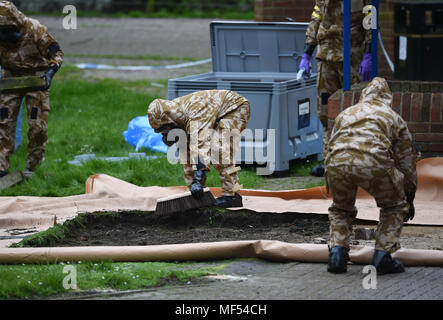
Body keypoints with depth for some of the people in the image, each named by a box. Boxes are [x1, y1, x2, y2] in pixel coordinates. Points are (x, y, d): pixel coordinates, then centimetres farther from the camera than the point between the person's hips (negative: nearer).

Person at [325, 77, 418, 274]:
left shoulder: (345, 114, 36)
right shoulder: (394, 118, 30)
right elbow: (407, 161, 33)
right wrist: (409, 198, 44)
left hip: (337, 162, 2)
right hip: (374, 161, -2)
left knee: (341, 209, 29)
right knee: (394, 207, 22)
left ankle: (337, 252, 10)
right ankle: (382, 256, 10)